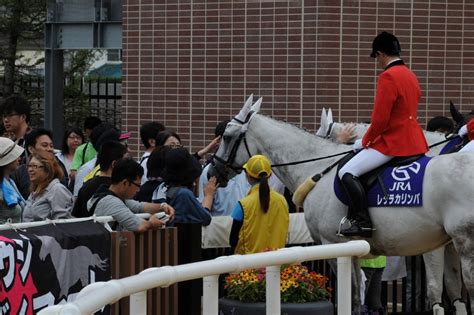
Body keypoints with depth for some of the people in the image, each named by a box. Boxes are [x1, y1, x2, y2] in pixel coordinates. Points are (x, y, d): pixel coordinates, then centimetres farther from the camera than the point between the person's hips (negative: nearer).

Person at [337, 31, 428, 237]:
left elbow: (380, 119, -18)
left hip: (392, 143, -9)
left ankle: (363, 222, -21)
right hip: (415, 142, 10)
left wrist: (365, 142, -3)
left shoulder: (388, 77, -15)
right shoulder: (410, 75, 15)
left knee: (347, 172, -13)